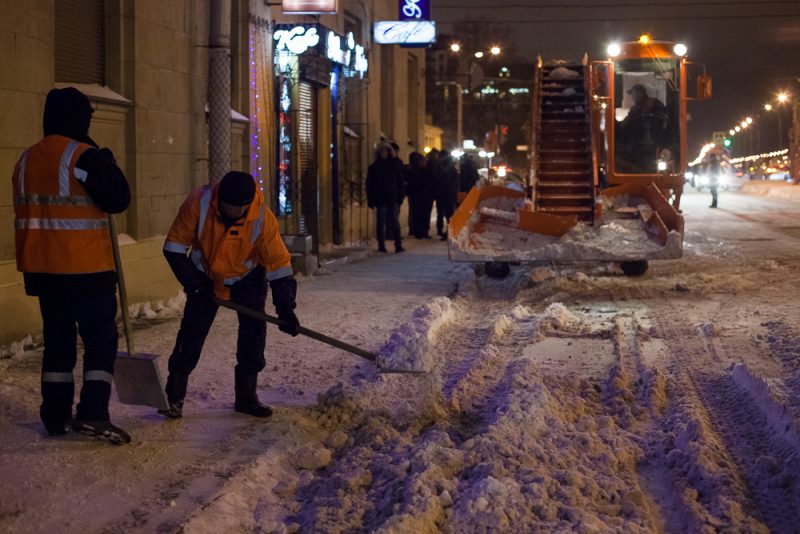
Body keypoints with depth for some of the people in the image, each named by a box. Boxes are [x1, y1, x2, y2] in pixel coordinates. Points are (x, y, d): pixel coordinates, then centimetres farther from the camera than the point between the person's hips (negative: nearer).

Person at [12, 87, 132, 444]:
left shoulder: (26, 160, 11)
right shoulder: (84, 156, -13)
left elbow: (26, 213, 17)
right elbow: (118, 200, -11)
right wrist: (108, 164, 2)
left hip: (43, 268, 7)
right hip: (87, 268, -7)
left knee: (58, 338, 14)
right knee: (101, 338, 0)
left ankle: (56, 416, 17)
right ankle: (93, 413, -9)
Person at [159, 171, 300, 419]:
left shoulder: (263, 218, -29)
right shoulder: (199, 202, -29)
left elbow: (279, 264, -23)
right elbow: (175, 247, -18)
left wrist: (286, 310, -27)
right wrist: (194, 285, -21)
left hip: (248, 279, 0)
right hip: (205, 276, 0)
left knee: (253, 333, -6)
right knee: (192, 333, -6)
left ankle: (246, 395, 7)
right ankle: (174, 396, 3)